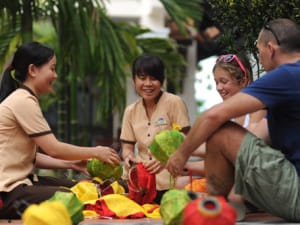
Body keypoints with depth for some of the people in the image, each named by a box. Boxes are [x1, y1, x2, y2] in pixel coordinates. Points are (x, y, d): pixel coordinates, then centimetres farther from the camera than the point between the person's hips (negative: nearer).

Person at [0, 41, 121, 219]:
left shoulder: (25, 100, 16)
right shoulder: (23, 101, -15)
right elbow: (54, 149, -17)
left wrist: (72, 163, 5)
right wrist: (96, 152, -5)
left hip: (22, 180, 10)